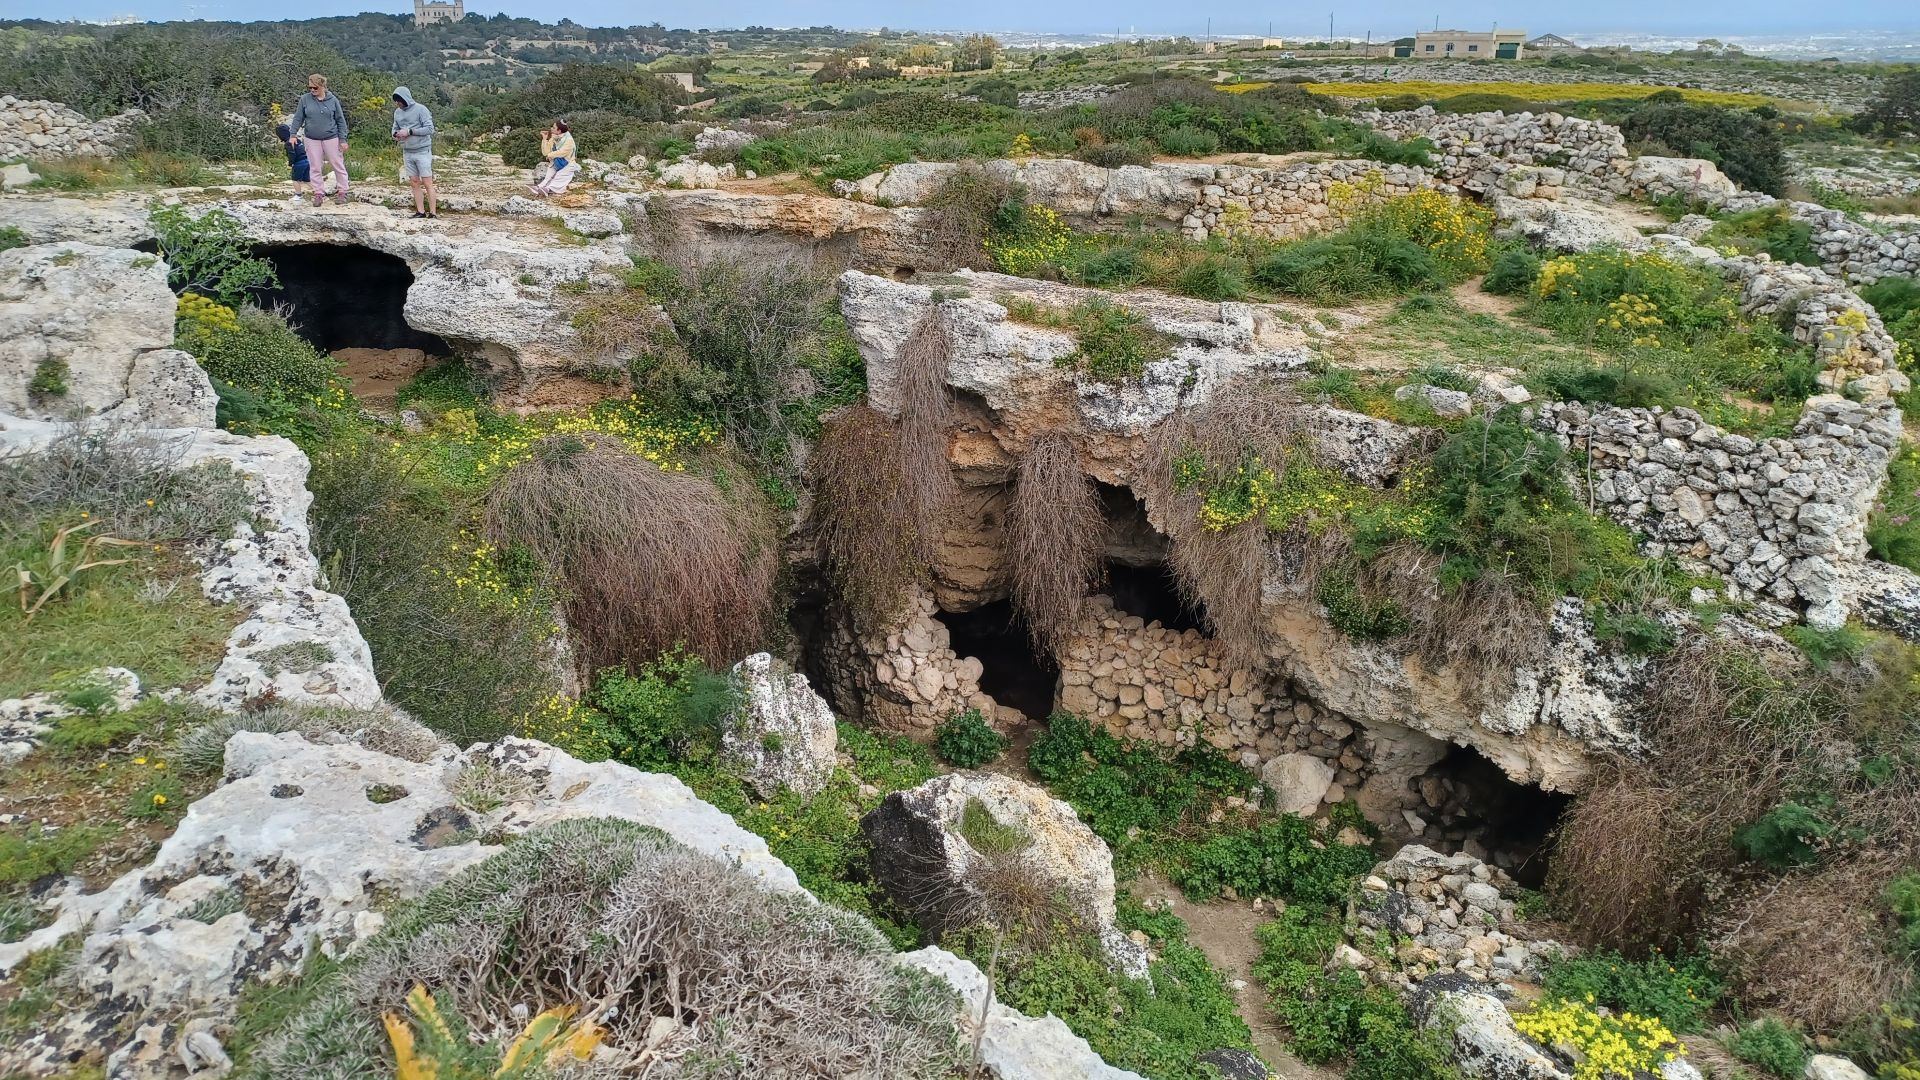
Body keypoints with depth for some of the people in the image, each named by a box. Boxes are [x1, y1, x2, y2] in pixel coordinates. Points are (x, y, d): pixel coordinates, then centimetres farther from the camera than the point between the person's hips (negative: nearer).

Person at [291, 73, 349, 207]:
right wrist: (293, 134, -1)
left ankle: (342, 192, 16)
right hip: (312, 140, 2)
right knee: (314, 168, 5)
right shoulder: (305, 99, 0)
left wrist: (343, 140, -2)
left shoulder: (333, 100, -2)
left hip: (331, 138, -1)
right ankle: (318, 194, 12)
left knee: (338, 165, 3)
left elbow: (340, 121, 2)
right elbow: (298, 118, 6)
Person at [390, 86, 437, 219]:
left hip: (422, 151, -6)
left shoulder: (420, 109, -8)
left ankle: (433, 213, -4)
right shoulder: (397, 112, 11)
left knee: (427, 183, -6)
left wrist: (409, 131, -19)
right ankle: (420, 212, 9)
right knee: (414, 183, 5)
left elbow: (429, 128, -14)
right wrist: (395, 134, -4)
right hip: (407, 152, 6)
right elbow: (395, 128, 20)